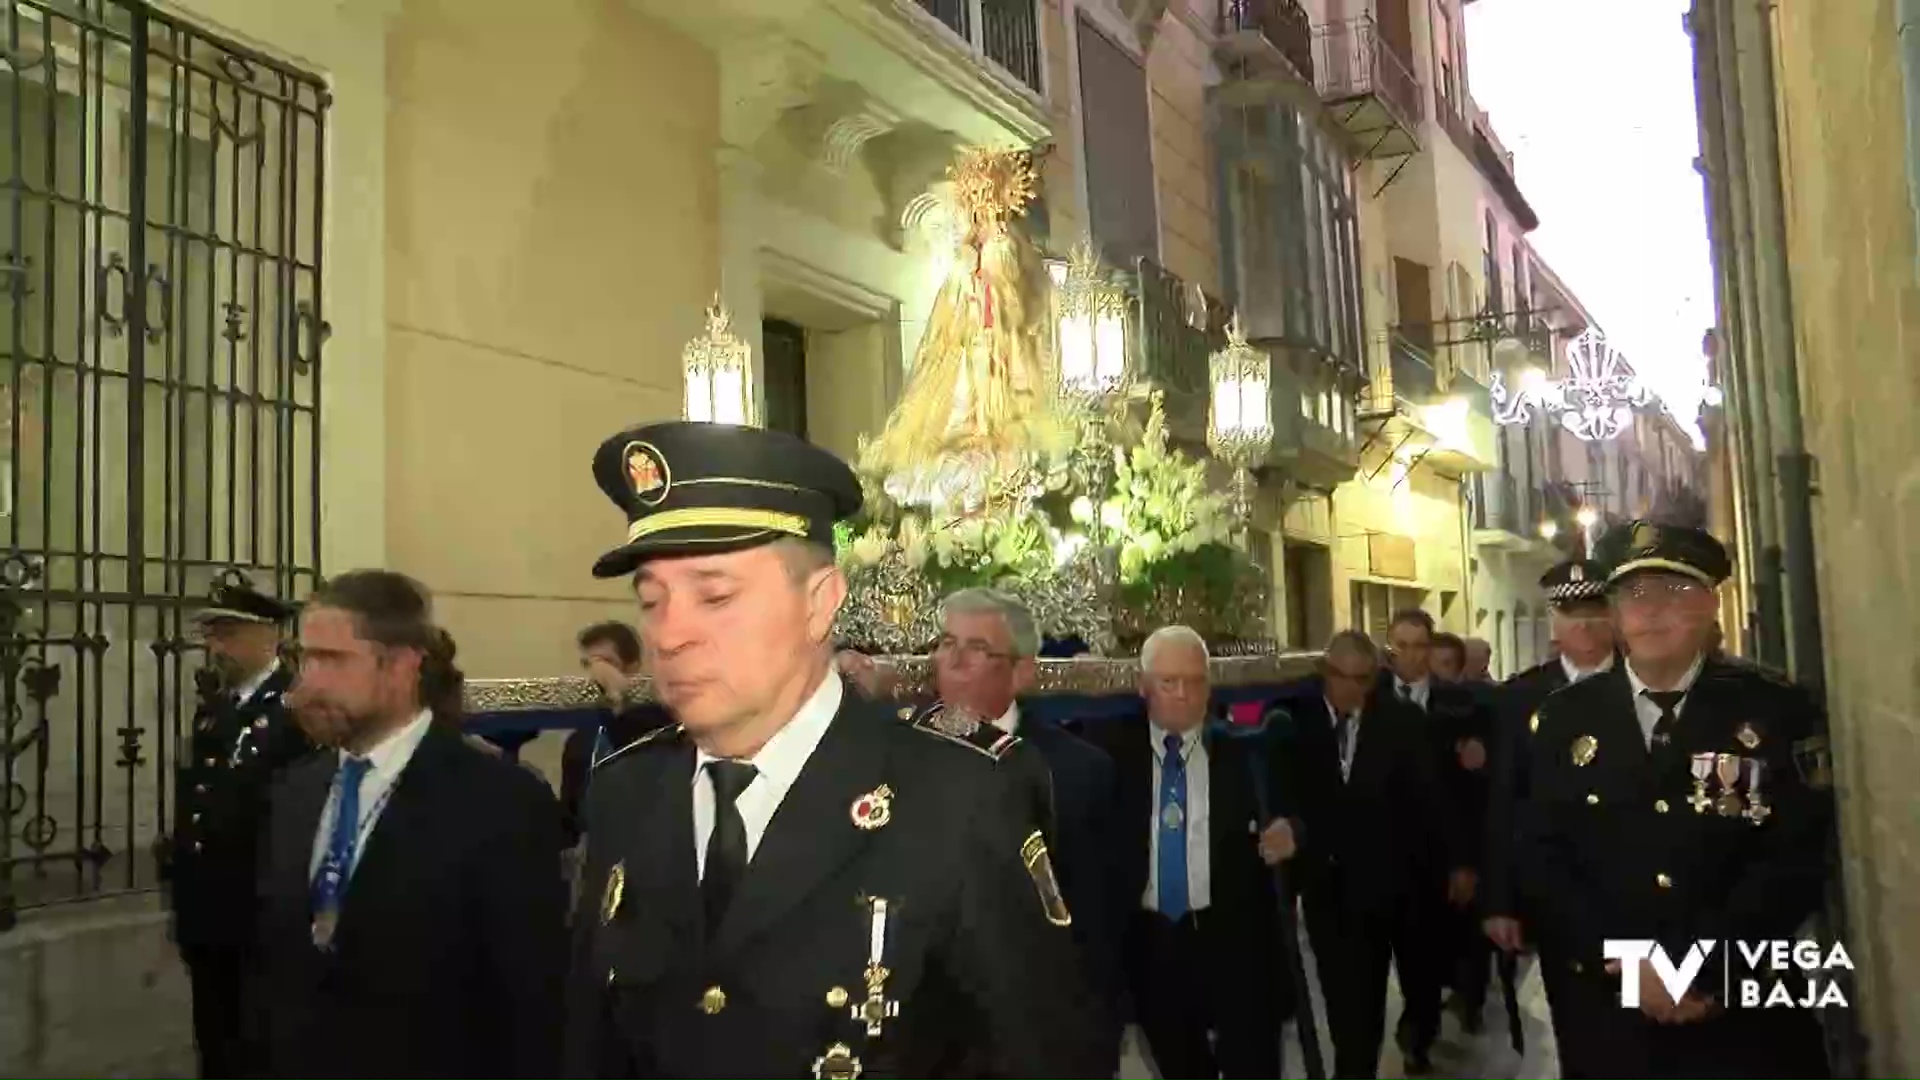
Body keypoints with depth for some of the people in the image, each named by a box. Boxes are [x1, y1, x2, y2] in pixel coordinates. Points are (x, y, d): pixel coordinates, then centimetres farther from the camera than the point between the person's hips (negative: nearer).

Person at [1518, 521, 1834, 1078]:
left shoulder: (1778, 712, -2)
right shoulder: (1562, 719, 1)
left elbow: (1797, 860, -9)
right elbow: (1541, 859, -2)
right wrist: (1627, 965, -13)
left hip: (1747, 1019, -1)